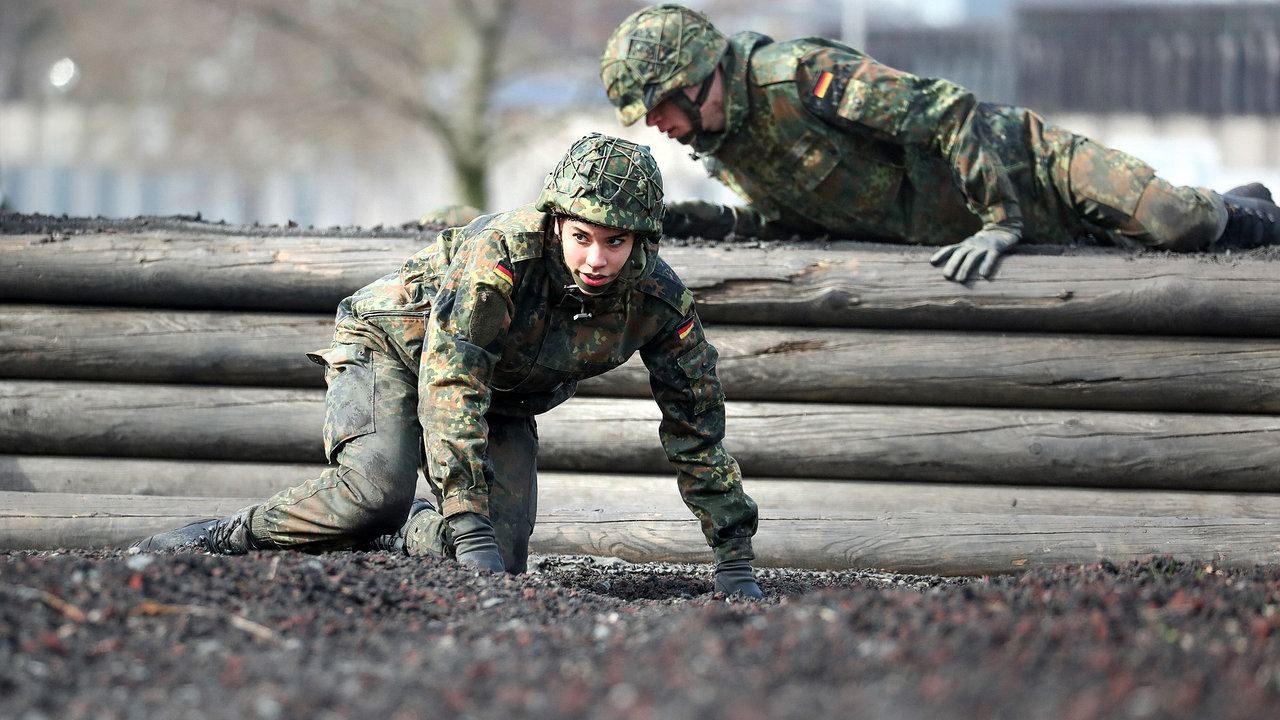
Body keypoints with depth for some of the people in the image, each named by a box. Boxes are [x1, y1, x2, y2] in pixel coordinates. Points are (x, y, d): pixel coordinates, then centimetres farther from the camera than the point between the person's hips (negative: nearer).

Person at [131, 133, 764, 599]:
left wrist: (734, 559, -10)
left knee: (500, 557, -11)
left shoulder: (658, 299, -22)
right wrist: (471, 527, -48)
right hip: (392, 349, -5)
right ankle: (230, 541, -15)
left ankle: (397, 540, 19)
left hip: (503, 403, 5)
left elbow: (697, 425, -11)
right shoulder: (502, 256, -37)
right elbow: (451, 385, -41)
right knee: (377, 491, -34)